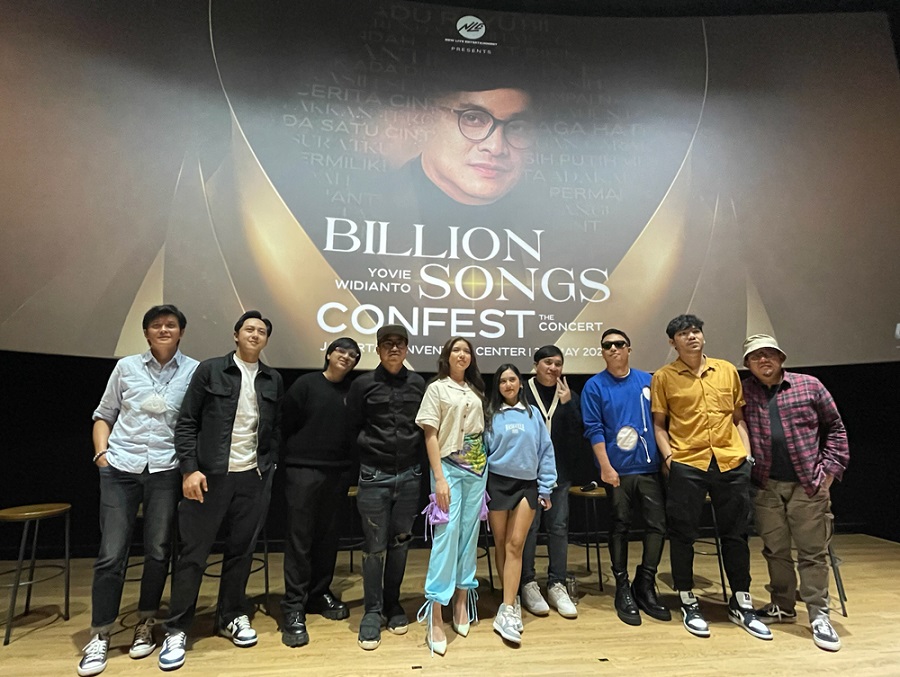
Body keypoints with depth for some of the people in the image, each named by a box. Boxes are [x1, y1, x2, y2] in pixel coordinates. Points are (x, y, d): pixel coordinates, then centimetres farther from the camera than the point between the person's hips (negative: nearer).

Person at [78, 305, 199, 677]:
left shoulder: (195, 371, 1)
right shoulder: (126, 366, 7)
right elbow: (104, 415, 13)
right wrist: (102, 452, 1)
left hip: (166, 471, -1)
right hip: (120, 468, 1)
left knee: (158, 552, 7)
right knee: (111, 554, 2)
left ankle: (145, 625, 26)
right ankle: (99, 637, 19)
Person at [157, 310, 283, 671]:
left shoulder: (273, 380, 7)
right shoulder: (210, 370, -3)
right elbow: (186, 423, -4)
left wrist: (269, 466, 4)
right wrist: (189, 469, -10)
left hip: (253, 477, 3)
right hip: (210, 475, -3)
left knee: (242, 549, 12)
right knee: (193, 552, 6)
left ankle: (232, 617, 30)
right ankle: (176, 630, 22)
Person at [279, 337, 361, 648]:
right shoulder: (306, 384, -4)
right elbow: (286, 424, -3)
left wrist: (350, 470, 3)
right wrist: (293, 459, 0)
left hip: (337, 473, 4)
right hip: (303, 471, -3)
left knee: (328, 537, 13)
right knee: (299, 539, 1)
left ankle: (320, 593, 30)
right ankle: (293, 608, 10)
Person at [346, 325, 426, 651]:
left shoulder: (418, 384, 2)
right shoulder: (363, 384, -4)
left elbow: (426, 427, 8)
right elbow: (352, 427, 4)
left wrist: (418, 460, 3)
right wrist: (371, 447, 2)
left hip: (409, 475, 2)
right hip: (374, 476, -2)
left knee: (400, 543, 14)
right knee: (375, 546, 6)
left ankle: (393, 603, 31)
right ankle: (373, 611, 22)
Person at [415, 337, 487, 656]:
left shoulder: (476, 391, 12)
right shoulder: (436, 388, -3)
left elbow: (483, 432, 14)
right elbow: (430, 436, -8)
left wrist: (485, 469, 6)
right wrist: (439, 478, -14)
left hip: (477, 470, 5)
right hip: (450, 468, -5)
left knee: (469, 534, 10)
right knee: (447, 534, -9)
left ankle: (462, 600, 24)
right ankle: (434, 617, -2)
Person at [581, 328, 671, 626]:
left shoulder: (647, 380, 7)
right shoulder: (594, 386, -2)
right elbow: (593, 430, -7)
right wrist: (606, 467, -13)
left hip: (650, 467, 3)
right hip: (617, 470, -3)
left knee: (657, 525, 4)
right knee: (620, 528, 7)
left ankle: (645, 587, 22)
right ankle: (622, 589, 21)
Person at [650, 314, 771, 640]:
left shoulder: (727, 370, 9)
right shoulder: (664, 377, 0)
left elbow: (739, 418, 14)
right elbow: (659, 424, 3)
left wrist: (747, 453, 5)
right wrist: (669, 456, -8)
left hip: (731, 463, 3)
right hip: (686, 465, -2)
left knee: (736, 533, 12)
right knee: (683, 534, 5)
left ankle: (741, 604, 29)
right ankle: (688, 603, 23)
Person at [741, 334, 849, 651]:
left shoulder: (809, 385, 0)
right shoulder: (743, 392, 1)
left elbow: (835, 428, 5)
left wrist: (829, 469, -2)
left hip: (808, 485, -1)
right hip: (766, 487, 1)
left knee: (812, 552, 6)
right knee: (775, 550, 13)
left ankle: (819, 615, 19)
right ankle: (783, 606, 28)